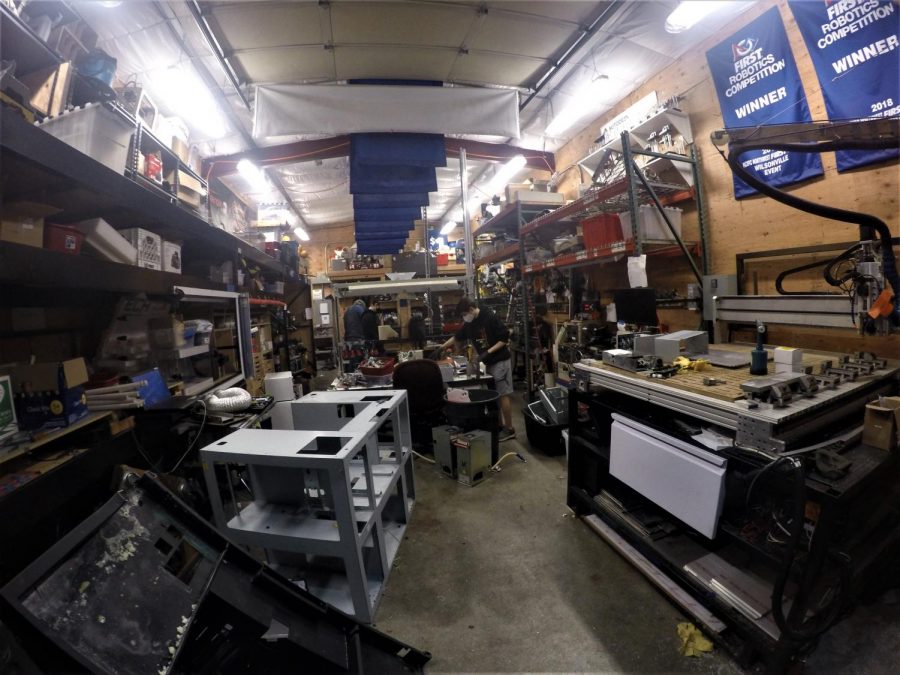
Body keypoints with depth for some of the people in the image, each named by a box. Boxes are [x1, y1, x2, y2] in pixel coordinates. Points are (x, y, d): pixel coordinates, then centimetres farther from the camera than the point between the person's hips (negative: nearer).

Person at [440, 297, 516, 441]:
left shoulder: (490, 317, -17)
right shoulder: (469, 323, 7)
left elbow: (505, 338, -17)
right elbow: (457, 337, 19)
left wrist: (488, 352, -22)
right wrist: (441, 348, 16)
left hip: (500, 361, -8)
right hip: (489, 362, 8)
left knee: (503, 395, -4)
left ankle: (509, 429, 4)